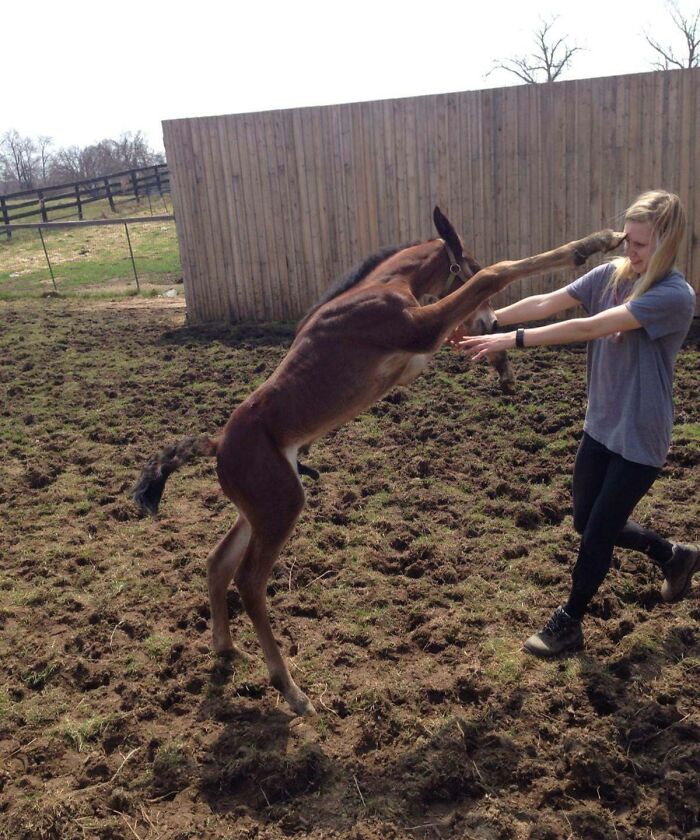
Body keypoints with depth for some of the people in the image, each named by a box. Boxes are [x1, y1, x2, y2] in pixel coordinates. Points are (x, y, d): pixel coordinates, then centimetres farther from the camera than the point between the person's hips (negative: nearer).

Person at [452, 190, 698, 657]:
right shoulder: (611, 275, -2)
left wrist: (511, 340, -35)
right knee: (588, 523, 19)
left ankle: (569, 625, 27)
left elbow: (588, 329, -31)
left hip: (640, 439, -7)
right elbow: (546, 303, -11)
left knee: (598, 532, 4)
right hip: (601, 427, 7)